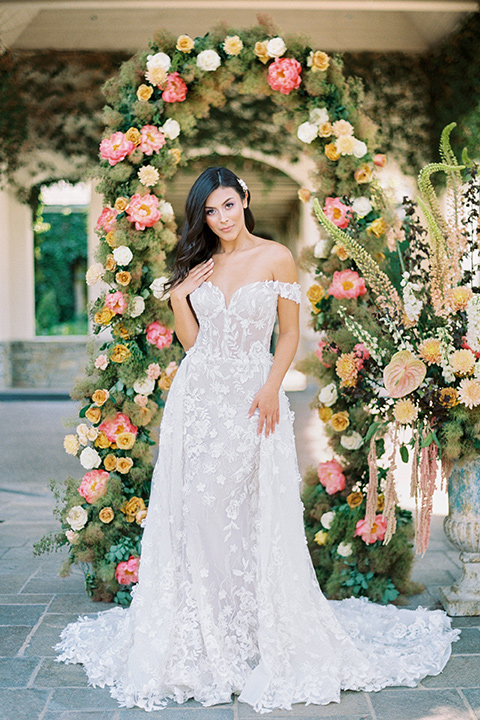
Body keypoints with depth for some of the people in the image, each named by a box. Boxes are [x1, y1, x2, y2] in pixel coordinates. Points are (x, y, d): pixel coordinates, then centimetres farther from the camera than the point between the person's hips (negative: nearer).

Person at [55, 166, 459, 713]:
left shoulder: (276, 258, -1)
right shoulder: (198, 265, 11)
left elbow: (289, 333, -2)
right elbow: (191, 339, 10)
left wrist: (271, 387, -13)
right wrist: (179, 295, -3)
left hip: (253, 393, -4)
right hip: (198, 394, 4)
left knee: (253, 514, -3)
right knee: (196, 509, 3)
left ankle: (260, 624, 11)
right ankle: (201, 630, 15)